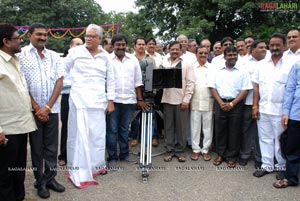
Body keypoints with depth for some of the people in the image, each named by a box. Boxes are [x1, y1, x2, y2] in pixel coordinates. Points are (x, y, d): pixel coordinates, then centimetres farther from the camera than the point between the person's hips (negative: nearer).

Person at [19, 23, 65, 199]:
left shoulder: (54, 56, 8)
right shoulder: (22, 54, -2)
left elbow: (59, 81, 3)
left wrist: (47, 106, -6)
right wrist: (36, 108, -8)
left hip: (52, 109, 3)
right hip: (33, 110, -3)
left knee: (52, 146, 9)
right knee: (37, 147, 7)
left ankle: (50, 178, 23)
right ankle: (40, 181, 20)